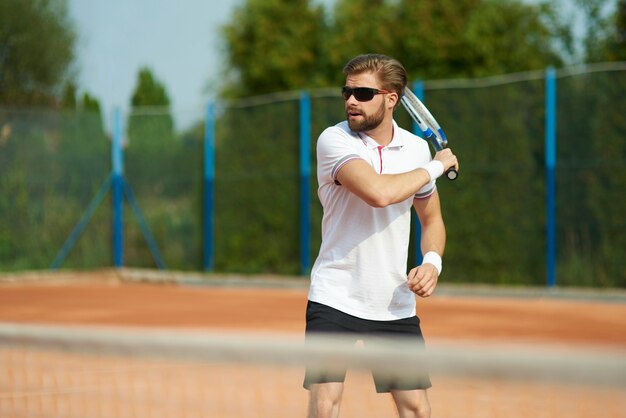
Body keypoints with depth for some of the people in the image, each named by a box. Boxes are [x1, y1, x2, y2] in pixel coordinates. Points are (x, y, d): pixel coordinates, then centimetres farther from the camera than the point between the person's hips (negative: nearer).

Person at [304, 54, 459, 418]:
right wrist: (437, 166, -12)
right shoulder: (335, 140, -11)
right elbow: (379, 192, -28)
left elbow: (432, 218, 18)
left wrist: (432, 263, -4)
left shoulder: (416, 147, 5)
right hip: (335, 299, -4)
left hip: (395, 305, 4)